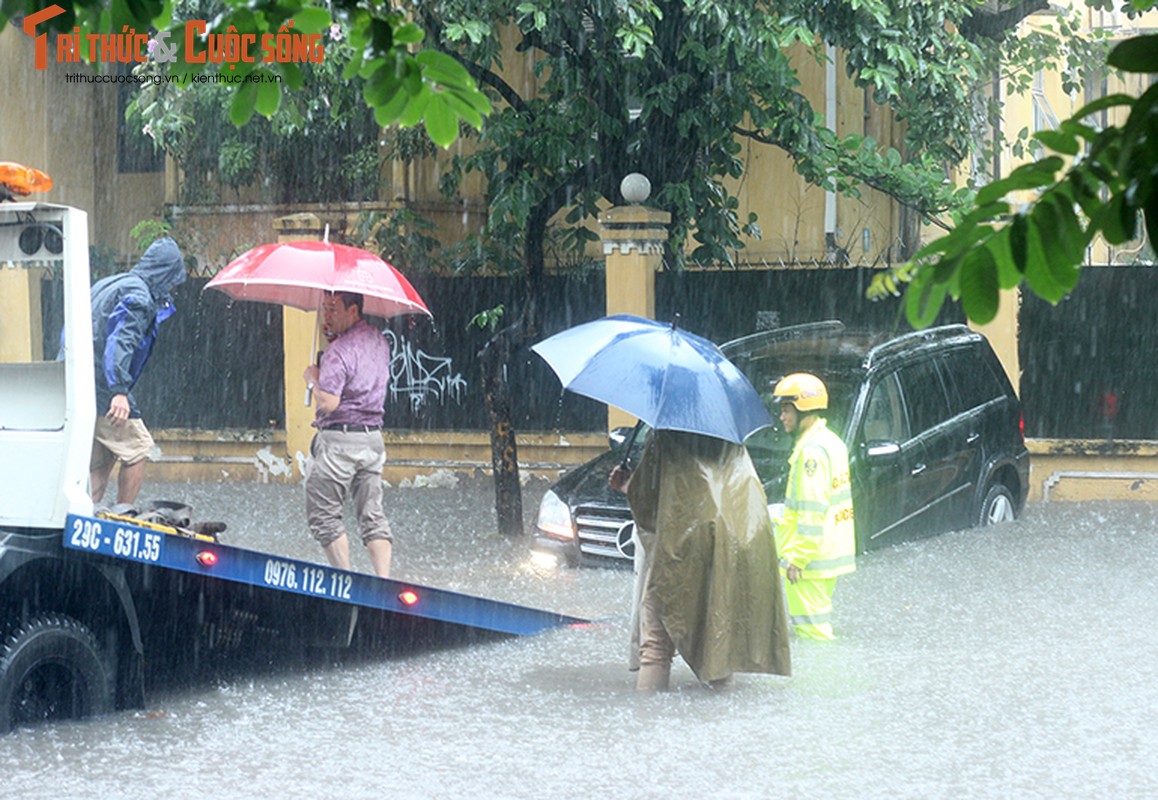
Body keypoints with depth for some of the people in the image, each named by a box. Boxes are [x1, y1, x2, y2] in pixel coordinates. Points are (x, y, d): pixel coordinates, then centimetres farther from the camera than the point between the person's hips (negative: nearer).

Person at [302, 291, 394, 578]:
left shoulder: (339, 351, -18)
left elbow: (329, 402, -24)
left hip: (339, 439, -8)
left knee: (323, 514, 2)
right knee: (373, 516, 8)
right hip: (373, 437, 8)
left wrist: (312, 379, -5)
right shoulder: (379, 341, 9)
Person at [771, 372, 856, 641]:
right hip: (833, 550, 10)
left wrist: (797, 557, -20)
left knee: (810, 627, -6)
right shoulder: (831, 442, 14)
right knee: (819, 623, 16)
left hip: (811, 558, -10)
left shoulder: (812, 450, -18)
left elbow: (813, 510, -22)